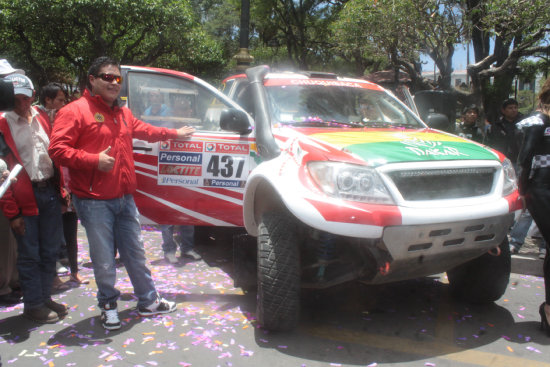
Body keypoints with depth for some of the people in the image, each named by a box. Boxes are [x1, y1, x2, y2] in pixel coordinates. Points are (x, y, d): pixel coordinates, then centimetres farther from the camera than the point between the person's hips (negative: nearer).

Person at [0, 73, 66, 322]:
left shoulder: (41, 120, 12)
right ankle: (33, 304, 19)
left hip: (50, 192, 5)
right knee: (29, 254, 5)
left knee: (50, 251, 13)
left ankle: (45, 297, 28)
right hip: (25, 198, -5)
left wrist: (61, 191, 10)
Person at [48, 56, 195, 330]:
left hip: (124, 198, 7)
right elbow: (57, 149, -14)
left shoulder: (123, 114, 18)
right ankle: (108, 306, 23)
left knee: (135, 254, 16)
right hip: (94, 202, -7)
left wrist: (174, 133, 43)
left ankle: (148, 302, 29)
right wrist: (94, 160, -23)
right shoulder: (74, 112, -8)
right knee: (104, 261, 1)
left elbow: (145, 131, 35)